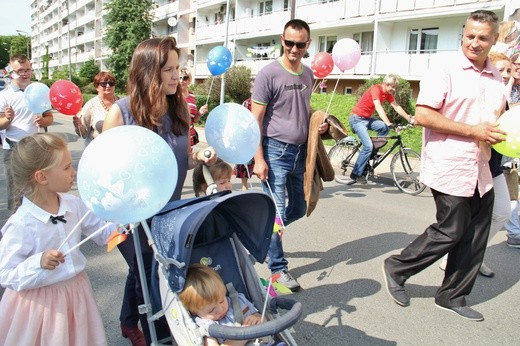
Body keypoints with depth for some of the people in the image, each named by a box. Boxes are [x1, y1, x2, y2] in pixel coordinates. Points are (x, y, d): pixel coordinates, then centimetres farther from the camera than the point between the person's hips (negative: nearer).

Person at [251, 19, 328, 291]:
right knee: (277, 213, 0)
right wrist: (259, 159, -16)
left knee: (299, 209, 16)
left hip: (301, 151, 7)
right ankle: (278, 267, 16)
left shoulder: (308, 74, 10)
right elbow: (256, 120, -10)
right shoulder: (269, 74, -10)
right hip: (276, 151, -7)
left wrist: (319, 124, 4)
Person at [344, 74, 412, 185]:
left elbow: (397, 107, 4)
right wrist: (388, 123, -40)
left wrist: (409, 119, -1)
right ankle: (355, 175, -12)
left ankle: (373, 153, 1)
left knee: (384, 127, -17)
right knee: (368, 146, -19)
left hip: (367, 118, 8)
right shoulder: (376, 89, -21)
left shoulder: (388, 93, 4)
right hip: (357, 119, -8)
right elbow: (378, 108, -32)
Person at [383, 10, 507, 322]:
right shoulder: (445, 72, -8)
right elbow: (423, 115, -17)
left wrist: (498, 133, 3)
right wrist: (473, 130, -17)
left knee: (475, 238, 10)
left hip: (481, 172, 8)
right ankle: (397, 268, 18)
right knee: (450, 232, -2)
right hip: (450, 169, -7)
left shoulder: (497, 79, 14)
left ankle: (453, 296, 26)